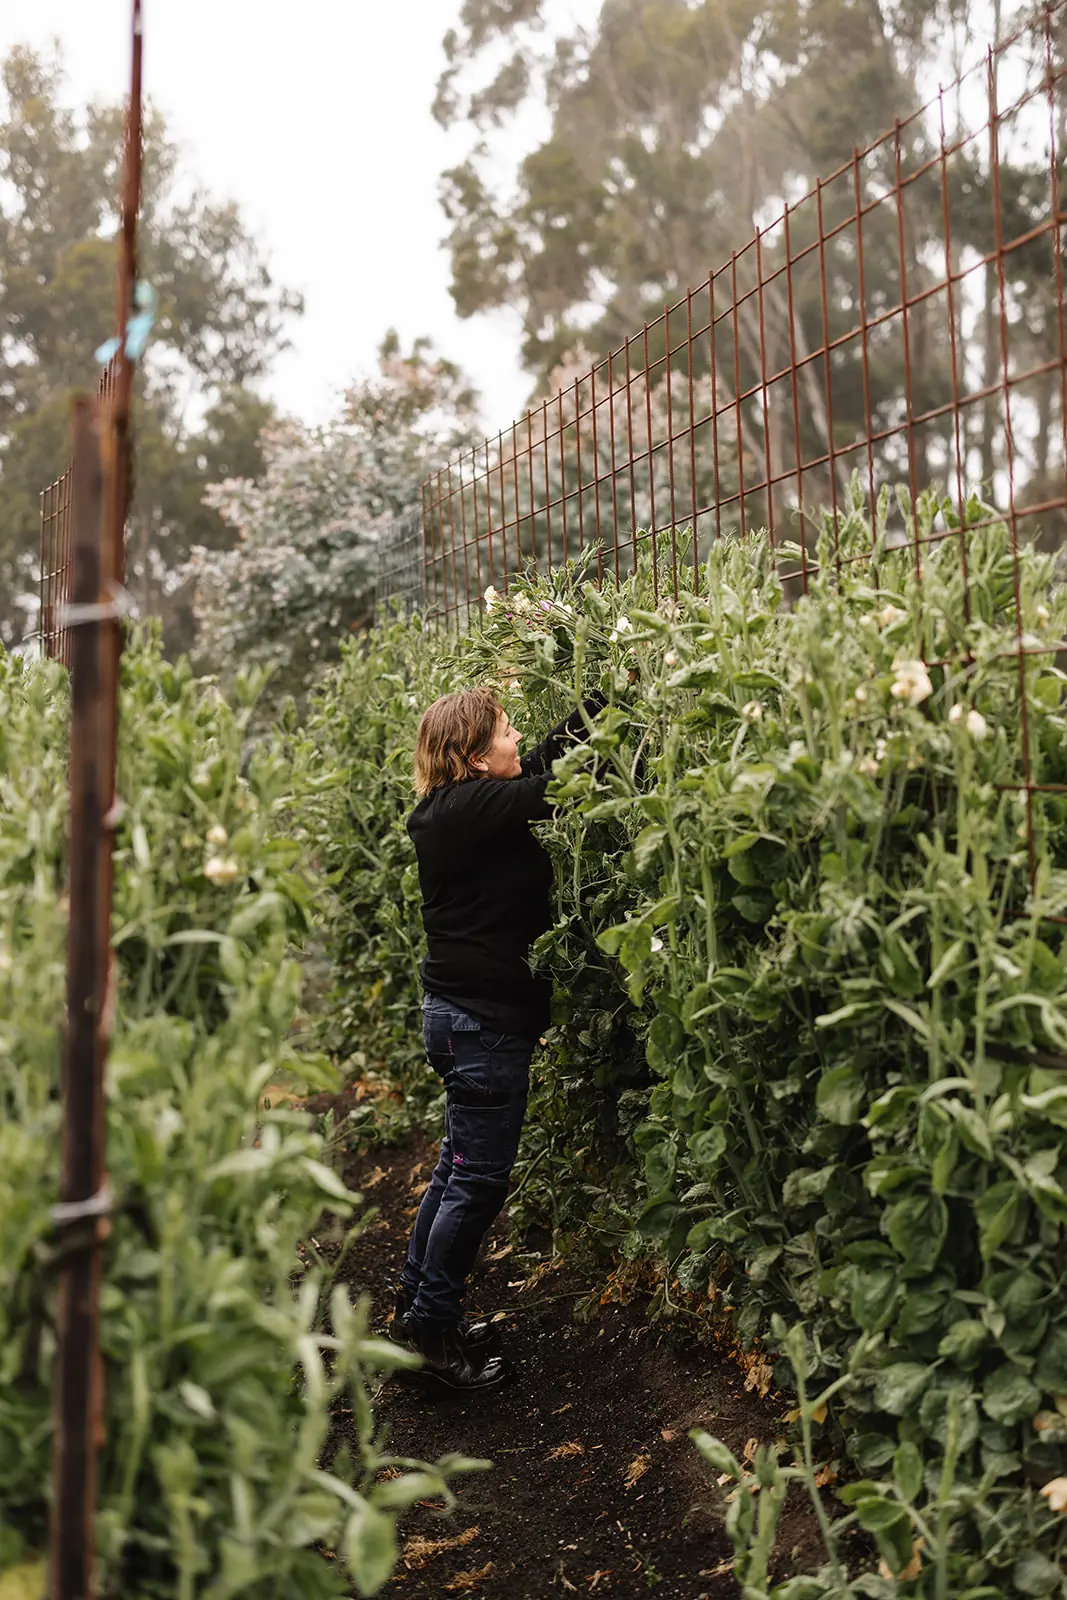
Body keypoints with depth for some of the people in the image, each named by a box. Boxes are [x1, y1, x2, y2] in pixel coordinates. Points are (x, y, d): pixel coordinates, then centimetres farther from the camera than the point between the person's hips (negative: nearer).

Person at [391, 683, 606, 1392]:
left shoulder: (454, 809, 9)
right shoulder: (473, 808, -19)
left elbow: (548, 761, 16)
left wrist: (601, 697, 13)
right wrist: (615, 706, -10)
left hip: (463, 1014, 10)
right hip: (484, 1020, -10)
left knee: (461, 1167, 19)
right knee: (478, 1179, 1)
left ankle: (417, 1305, 30)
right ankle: (432, 1331, 12)